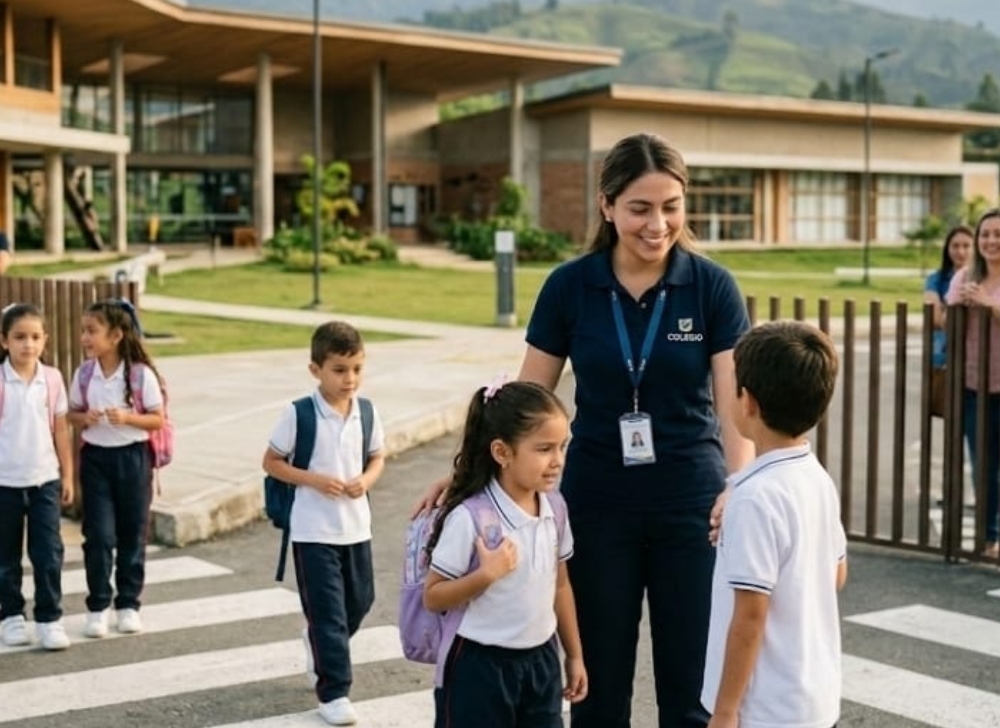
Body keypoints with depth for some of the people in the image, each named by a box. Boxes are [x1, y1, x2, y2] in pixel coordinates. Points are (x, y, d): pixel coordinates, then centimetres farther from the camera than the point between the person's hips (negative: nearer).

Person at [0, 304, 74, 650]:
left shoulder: (52, 379, -1)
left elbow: (60, 429, 6)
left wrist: (68, 475, 6)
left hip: (45, 479, 2)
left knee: (48, 553, 1)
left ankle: (49, 618, 10)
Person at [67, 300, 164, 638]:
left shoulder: (141, 374, -11)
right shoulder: (84, 374, -2)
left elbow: (158, 420, -5)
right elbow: (73, 415, 8)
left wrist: (127, 417, -21)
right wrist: (84, 419, -14)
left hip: (132, 457, -1)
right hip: (95, 457, 2)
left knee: (132, 534, 8)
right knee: (98, 535, -1)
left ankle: (128, 604, 20)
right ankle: (98, 606, 10)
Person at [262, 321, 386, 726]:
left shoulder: (367, 412, -1)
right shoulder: (298, 414, -13)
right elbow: (271, 462, -5)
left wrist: (367, 480, -11)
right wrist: (313, 480, -18)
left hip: (356, 526, 5)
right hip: (313, 530, -5)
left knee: (360, 601, 17)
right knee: (328, 612, -2)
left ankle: (321, 643, 46)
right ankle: (333, 693, 8)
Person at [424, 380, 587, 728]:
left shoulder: (553, 508, 0)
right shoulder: (469, 517, -20)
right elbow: (433, 597, -14)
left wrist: (574, 655, 16)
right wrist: (486, 574, -28)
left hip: (540, 661, 6)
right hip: (482, 666, -6)